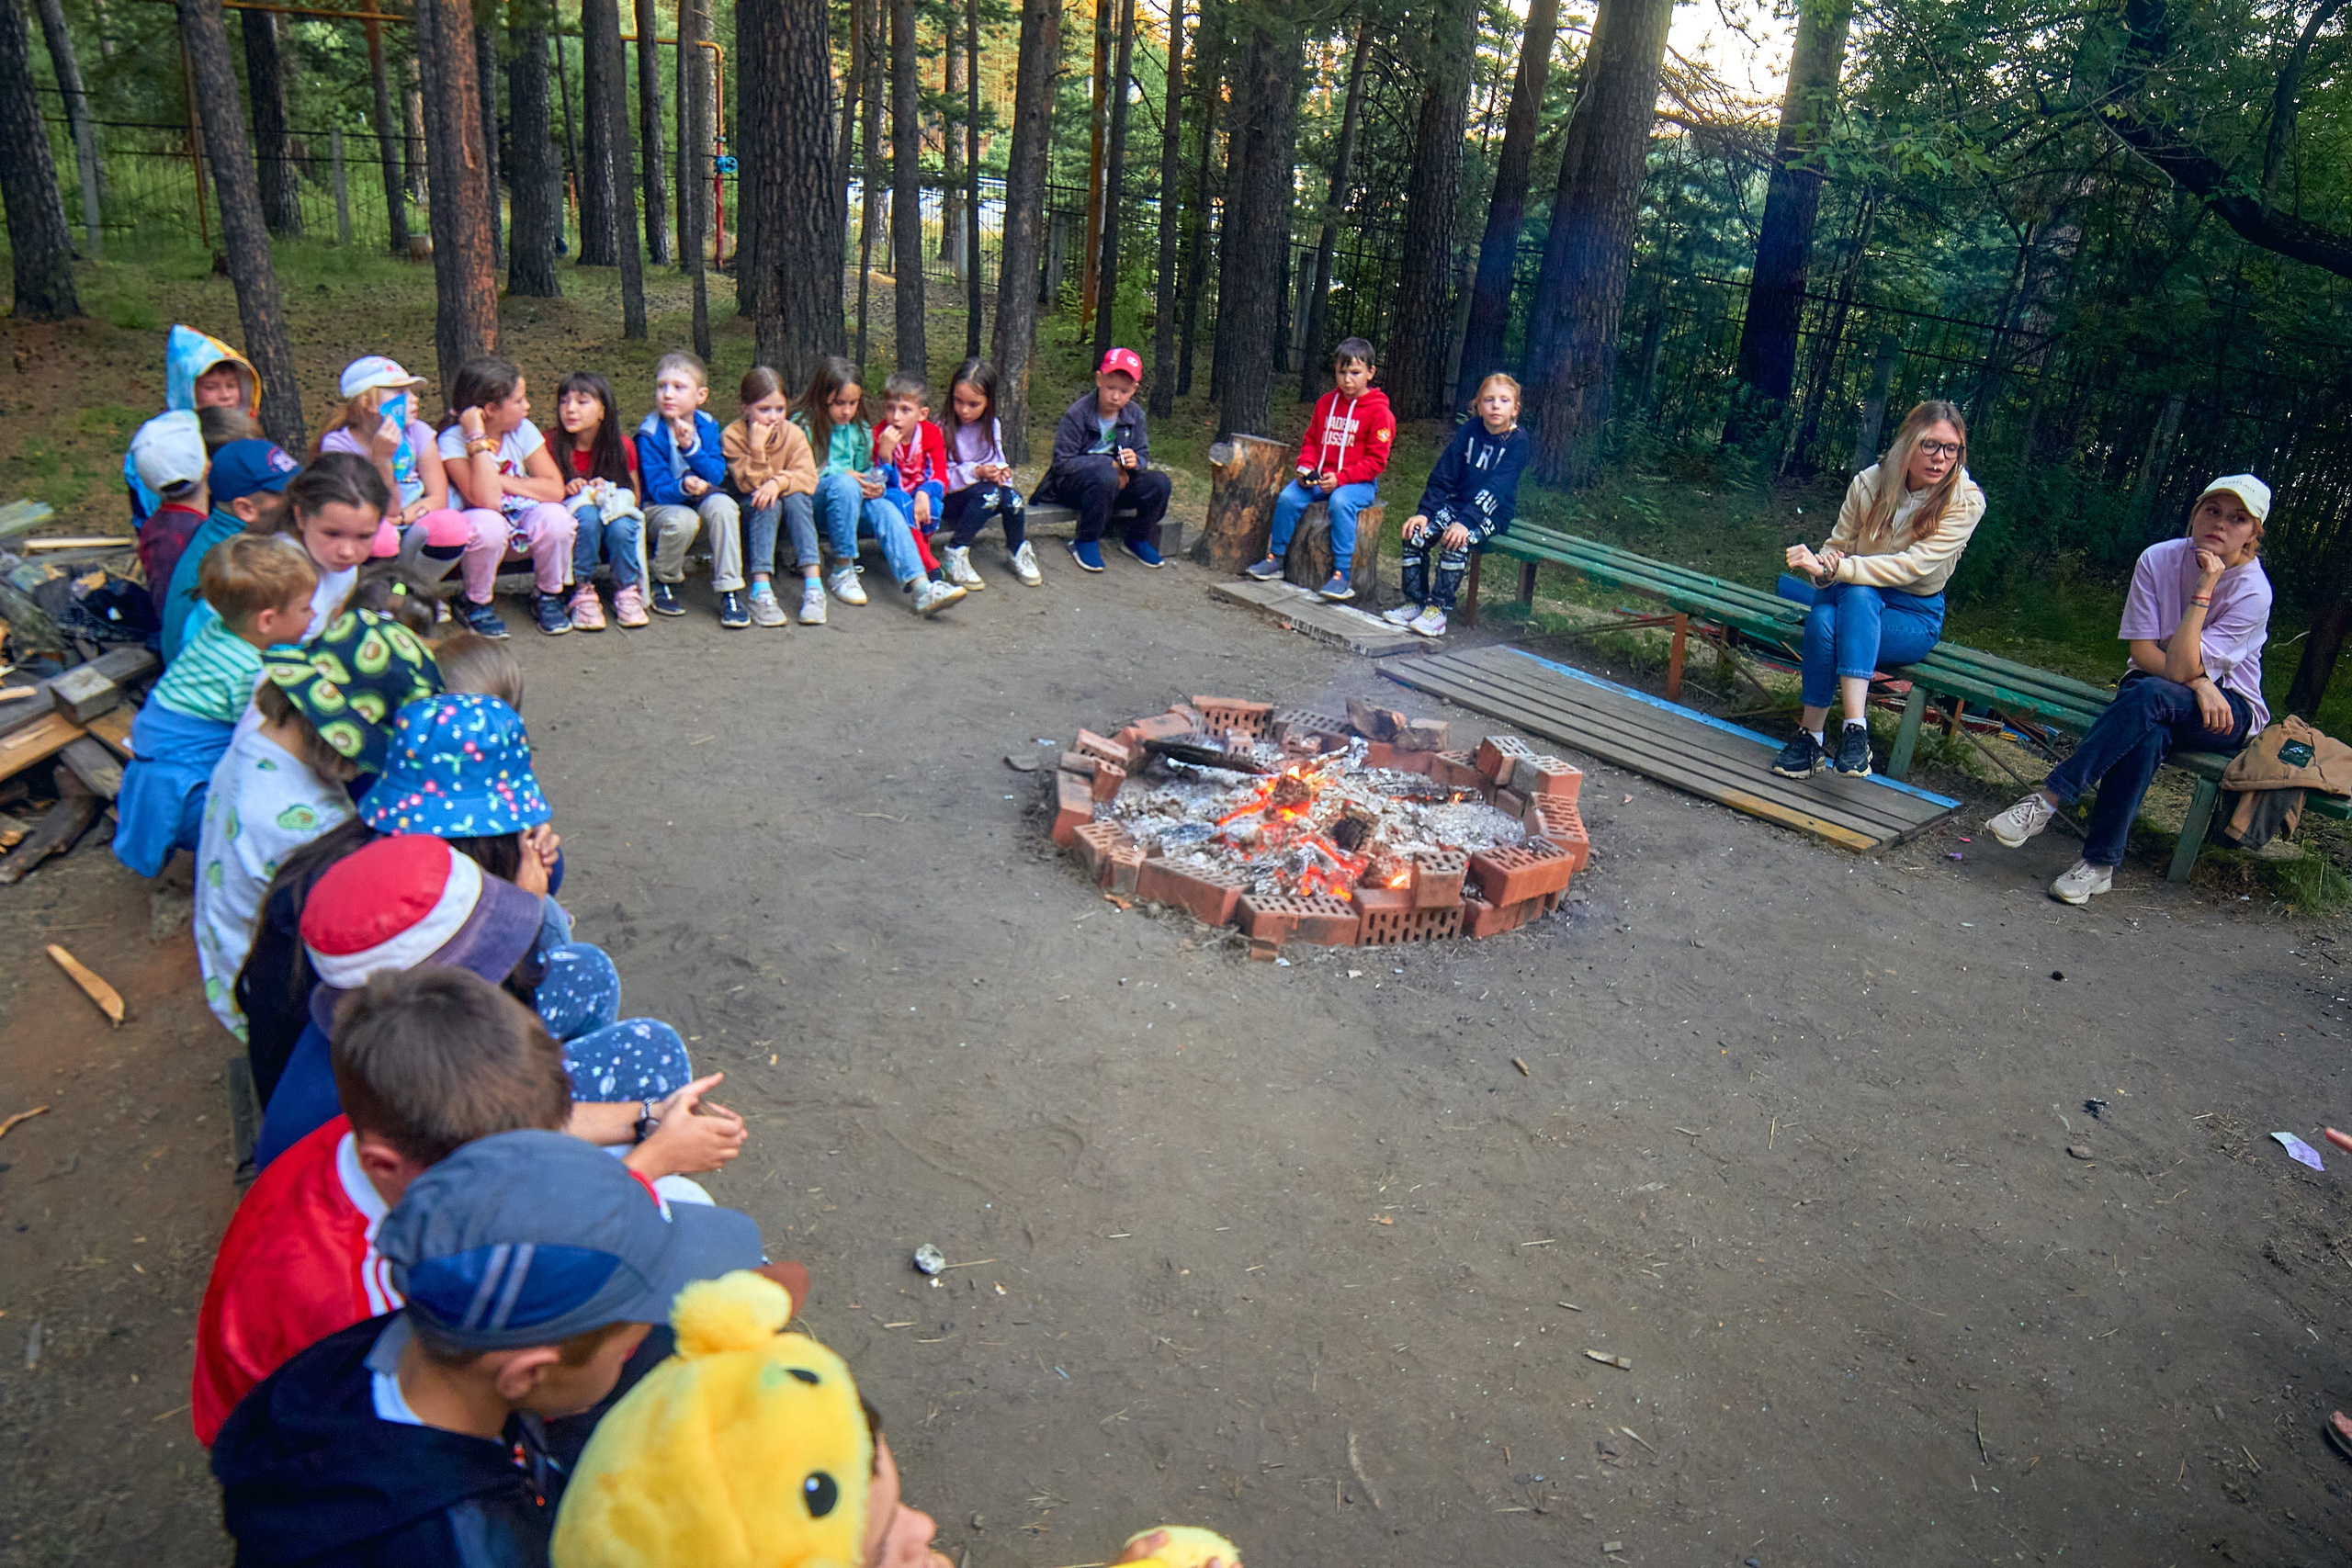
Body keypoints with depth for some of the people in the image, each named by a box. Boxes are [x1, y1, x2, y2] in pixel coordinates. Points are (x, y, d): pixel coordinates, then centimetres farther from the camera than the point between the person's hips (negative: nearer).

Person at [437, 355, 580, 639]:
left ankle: (549, 597, -2)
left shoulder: (523, 430, -6)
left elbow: (555, 490, -15)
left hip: (523, 527, 3)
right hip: (477, 534, -3)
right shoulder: (454, 440, -17)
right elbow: (488, 500, -33)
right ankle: (477, 605, -10)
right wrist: (478, 438, -31)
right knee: (488, 524, -37)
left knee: (554, 517, -28)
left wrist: (503, 481, -21)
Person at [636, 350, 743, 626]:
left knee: (723, 505, -30)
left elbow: (717, 476, -12)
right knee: (682, 520, -36)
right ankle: (664, 583, -6)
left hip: (702, 499, 3)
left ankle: (729, 591, -24)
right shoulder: (650, 434, -14)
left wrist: (691, 447, -27)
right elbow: (659, 489, -18)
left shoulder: (708, 426, -4)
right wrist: (683, 487, -41)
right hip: (660, 504, -3)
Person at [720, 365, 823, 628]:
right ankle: (761, 589, -44)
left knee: (797, 497, -29)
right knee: (767, 503, -33)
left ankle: (813, 585, -38)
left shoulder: (793, 433, -7)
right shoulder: (732, 436, -13)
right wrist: (757, 447, -32)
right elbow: (750, 485, -20)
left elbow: (808, 477, -18)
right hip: (750, 512, -2)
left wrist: (779, 482, -37)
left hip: (788, 513, 2)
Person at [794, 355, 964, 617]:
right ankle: (842, 571, -25)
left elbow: (865, 470, 19)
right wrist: (842, 474, -20)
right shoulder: (803, 425, -3)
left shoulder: (860, 429, 14)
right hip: (812, 501, -5)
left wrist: (875, 485, -5)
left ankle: (922, 588, -44)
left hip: (851, 502, 5)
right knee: (844, 485, -36)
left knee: (886, 510, -27)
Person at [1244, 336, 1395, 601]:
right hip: (1320, 476, 5)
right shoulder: (1326, 402, 10)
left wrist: (1340, 478, -20)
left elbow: (1376, 460, -10)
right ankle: (1275, 560, -3)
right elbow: (1310, 440, 19)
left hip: (1358, 481, -5)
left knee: (1340, 502, -35)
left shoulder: (1378, 410, -7)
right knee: (1288, 497, -18)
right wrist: (1306, 466, -2)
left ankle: (1342, 576, -32)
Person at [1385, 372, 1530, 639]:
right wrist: (1424, 512, -13)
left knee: (1456, 541, -32)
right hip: (1459, 502, 5)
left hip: (1494, 512, -5)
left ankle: (1438, 609, -22)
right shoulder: (1469, 431, 1)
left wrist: (1466, 520, -34)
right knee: (1415, 533, -18)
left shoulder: (1517, 441, -12)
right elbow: (1443, 475, -1)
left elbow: (1496, 488, -22)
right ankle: (1416, 602, -7)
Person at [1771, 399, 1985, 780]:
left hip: (1915, 616, -2)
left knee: (1859, 594, -37)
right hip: (1856, 602, 2)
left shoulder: (1966, 502, -13)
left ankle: (1855, 728, -43)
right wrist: (1821, 569, -25)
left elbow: (1912, 566, -24)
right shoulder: (1869, 483, -5)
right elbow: (1837, 547, 1)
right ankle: (1810, 735, -28)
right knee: (1822, 620, -35)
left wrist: (1834, 568, -34)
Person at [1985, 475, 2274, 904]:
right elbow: (2142, 651, -8)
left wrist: (2205, 588, -27)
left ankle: (2049, 798, -42)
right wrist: (2197, 681, -22)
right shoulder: (2159, 559, -6)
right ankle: (2100, 863, -35)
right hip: (2151, 694, 2)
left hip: (2228, 710, -2)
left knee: (2150, 694, -37)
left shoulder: (2253, 591, -16)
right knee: (2147, 735, -36)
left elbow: (2180, 669, -25)